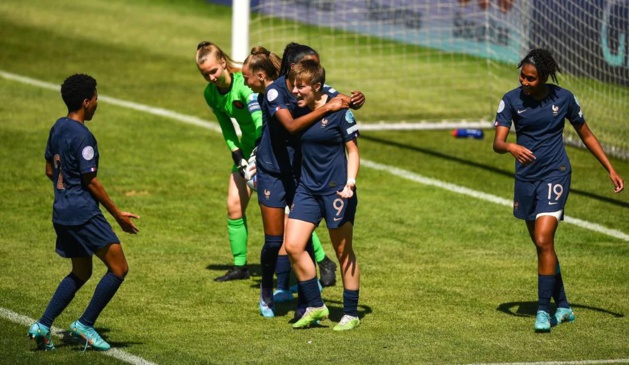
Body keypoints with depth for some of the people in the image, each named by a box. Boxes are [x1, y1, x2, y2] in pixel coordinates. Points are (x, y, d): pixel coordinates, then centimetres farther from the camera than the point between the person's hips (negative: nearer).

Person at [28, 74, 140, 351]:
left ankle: (43, 326, 12)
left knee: (81, 273, 20)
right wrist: (117, 214, -10)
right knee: (118, 268, -1)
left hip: (62, 213, 10)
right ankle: (85, 325, 0)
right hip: (83, 214, -10)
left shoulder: (58, 128, 9)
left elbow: (49, 170, 19)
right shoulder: (82, 136, -18)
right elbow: (91, 181, -17)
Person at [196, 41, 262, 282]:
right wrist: (239, 158, -9)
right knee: (235, 206, 2)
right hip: (247, 148, 7)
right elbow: (227, 130, 4)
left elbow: (260, 122, -35)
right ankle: (239, 266, 13)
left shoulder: (244, 84, -27)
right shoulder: (211, 93, -3)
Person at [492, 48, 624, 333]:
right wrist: (511, 147, -36)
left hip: (555, 174, -3)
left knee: (544, 242, -17)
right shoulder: (511, 100, -4)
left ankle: (543, 310, -13)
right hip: (525, 178, 3)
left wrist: (611, 170, 7)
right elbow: (497, 142, -12)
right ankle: (563, 307, 25)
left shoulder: (564, 98, -5)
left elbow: (586, 135, 8)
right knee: (543, 247, 11)